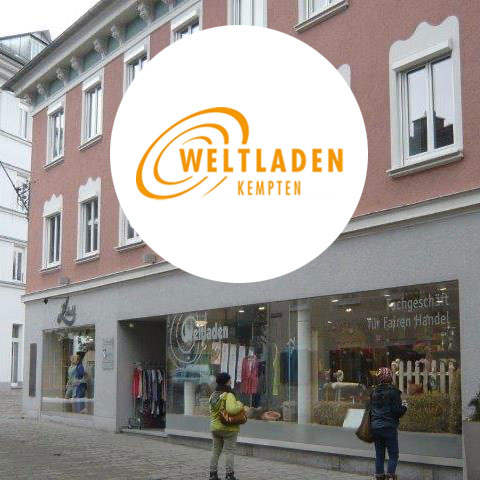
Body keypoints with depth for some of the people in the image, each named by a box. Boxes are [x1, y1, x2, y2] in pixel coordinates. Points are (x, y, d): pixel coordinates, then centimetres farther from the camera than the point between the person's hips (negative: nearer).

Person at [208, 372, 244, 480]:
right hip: (228, 428, -7)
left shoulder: (213, 395, 10)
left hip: (215, 427, 7)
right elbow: (231, 410, -29)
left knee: (215, 451, 13)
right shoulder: (229, 395, -16)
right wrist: (240, 405, -13)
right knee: (230, 452, 0)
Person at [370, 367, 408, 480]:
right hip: (389, 427, -6)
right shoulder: (393, 391, -10)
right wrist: (404, 407, 4)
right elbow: (397, 411, -14)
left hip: (375, 427, 6)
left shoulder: (374, 392, 9)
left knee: (379, 455, 11)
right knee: (393, 455, 2)